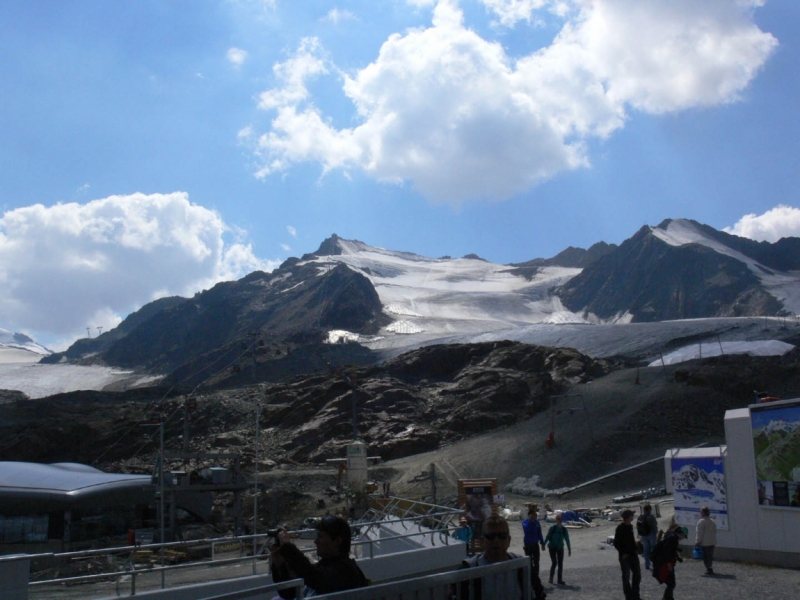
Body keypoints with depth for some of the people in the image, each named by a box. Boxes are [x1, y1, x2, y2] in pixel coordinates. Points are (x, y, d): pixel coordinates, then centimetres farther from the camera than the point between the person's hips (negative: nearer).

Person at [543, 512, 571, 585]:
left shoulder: (564, 529, -3)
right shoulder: (552, 528, -10)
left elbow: (567, 540, 3)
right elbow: (547, 537, -4)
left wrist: (569, 550, 5)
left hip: (560, 548, 3)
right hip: (552, 547, -3)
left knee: (560, 564, 2)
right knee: (554, 562, -9)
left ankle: (560, 580, 10)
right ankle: (551, 578, 10)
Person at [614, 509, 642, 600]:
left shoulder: (630, 526, 8)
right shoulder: (620, 528, -15)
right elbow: (616, 543, -15)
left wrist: (635, 549, 8)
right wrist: (623, 553, -19)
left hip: (633, 555, 8)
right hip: (625, 556, -8)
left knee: (637, 575, 14)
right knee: (626, 577, 1)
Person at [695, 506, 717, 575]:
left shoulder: (701, 521, -13)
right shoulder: (712, 521, 12)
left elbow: (699, 533, -14)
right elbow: (715, 531, 17)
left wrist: (697, 542, -8)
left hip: (705, 542, -8)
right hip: (712, 542, 8)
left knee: (706, 556, -2)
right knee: (710, 556, 15)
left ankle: (709, 569, -7)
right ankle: (709, 569, 22)